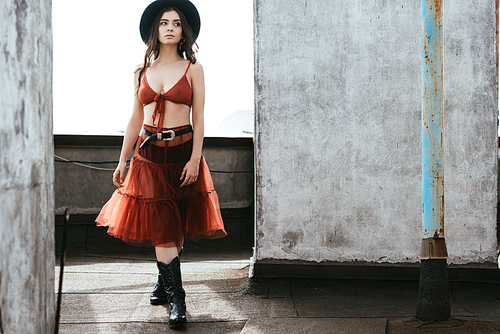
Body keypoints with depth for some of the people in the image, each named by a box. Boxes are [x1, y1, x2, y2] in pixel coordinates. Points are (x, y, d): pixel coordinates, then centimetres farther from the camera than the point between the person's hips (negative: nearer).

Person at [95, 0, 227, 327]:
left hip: (182, 151, -2)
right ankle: (176, 299, -7)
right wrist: (123, 160, 10)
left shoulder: (192, 69, 1)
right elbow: (135, 119, 11)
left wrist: (195, 159, -12)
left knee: (173, 227, 4)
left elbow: (199, 119, -3)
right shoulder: (143, 72, 8)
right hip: (149, 152, 2)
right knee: (160, 227, -6)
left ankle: (164, 284, 23)